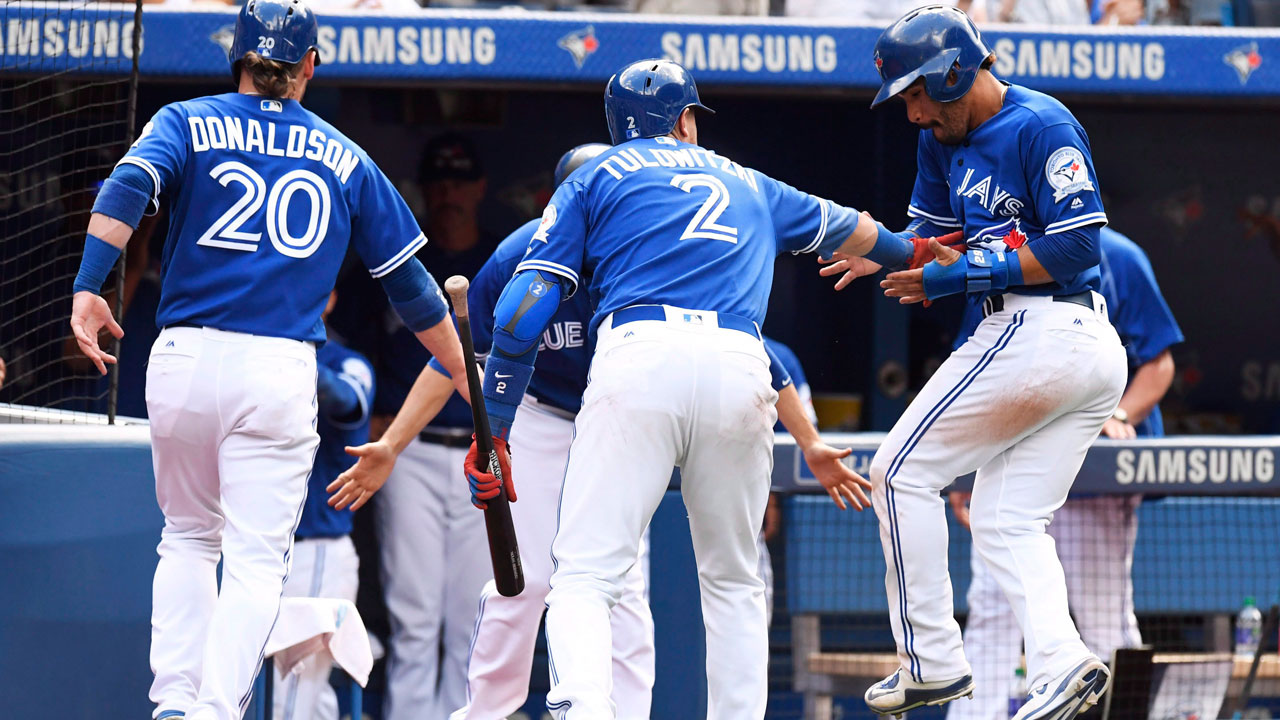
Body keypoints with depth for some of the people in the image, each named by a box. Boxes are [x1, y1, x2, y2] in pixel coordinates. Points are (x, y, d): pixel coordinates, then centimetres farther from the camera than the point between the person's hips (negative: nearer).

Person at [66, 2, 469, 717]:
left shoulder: (186, 123, 10)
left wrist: (89, 288, -20)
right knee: (257, 557, -3)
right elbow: (412, 283, 16)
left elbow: (128, 186, -11)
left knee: (189, 536, 20)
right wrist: (470, 382, 24)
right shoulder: (345, 160, 14)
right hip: (282, 371, -1)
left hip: (184, 359, 1)